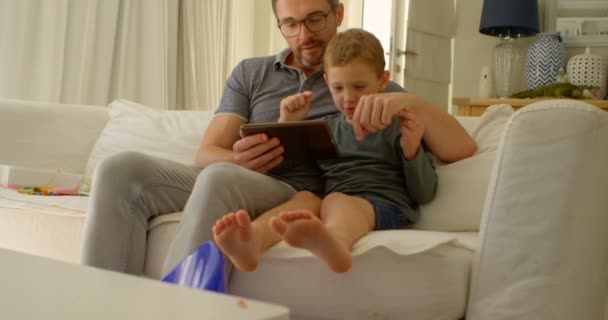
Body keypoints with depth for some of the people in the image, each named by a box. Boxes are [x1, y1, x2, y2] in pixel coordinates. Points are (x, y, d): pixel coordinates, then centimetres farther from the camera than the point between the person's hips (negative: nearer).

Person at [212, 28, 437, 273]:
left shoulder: (398, 127, 13)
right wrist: (286, 124, 12)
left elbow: (424, 194, 8)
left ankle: (335, 245, -73)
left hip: (385, 207, -4)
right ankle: (247, 244, -60)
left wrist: (413, 151, -10)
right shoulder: (326, 128, 24)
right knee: (305, 198, -29)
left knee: (336, 202, -35)